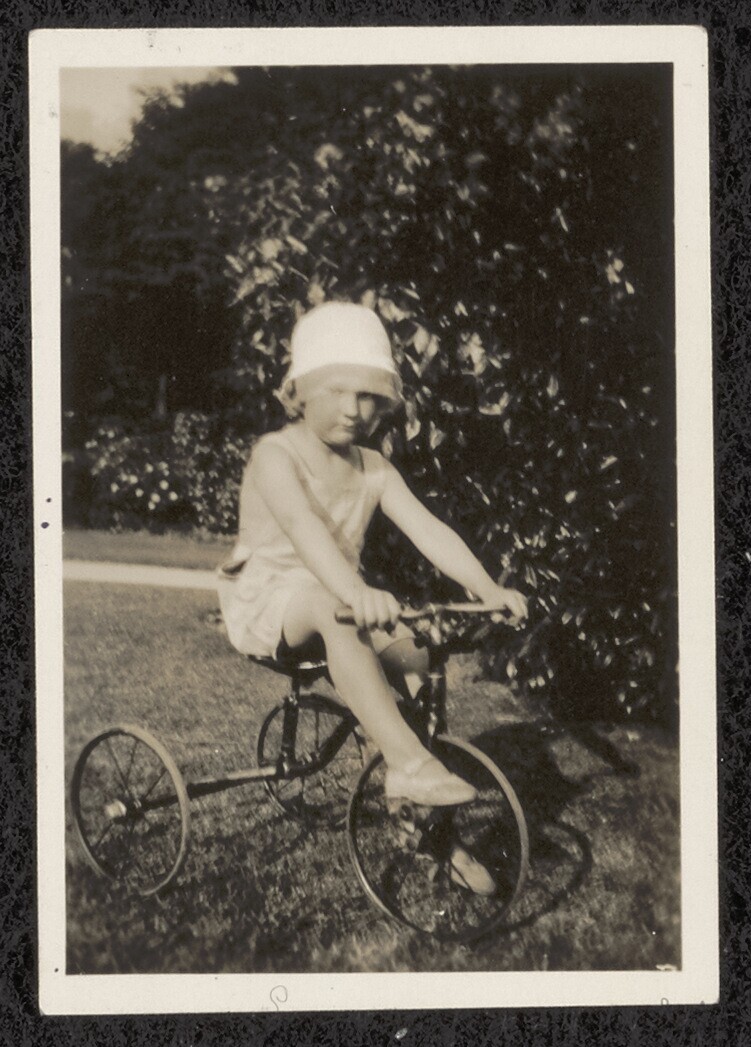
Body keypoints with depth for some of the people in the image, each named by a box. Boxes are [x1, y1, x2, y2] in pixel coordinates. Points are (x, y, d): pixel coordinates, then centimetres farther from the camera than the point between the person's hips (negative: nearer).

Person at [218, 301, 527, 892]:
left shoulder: (374, 470, 5)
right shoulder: (276, 455, -15)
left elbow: (426, 529, -7)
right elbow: (300, 523, -34)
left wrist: (488, 589, -22)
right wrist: (354, 590, -52)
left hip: (339, 600, 6)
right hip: (268, 600, -6)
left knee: (411, 653, -14)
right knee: (330, 606, -37)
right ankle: (406, 763, -42)